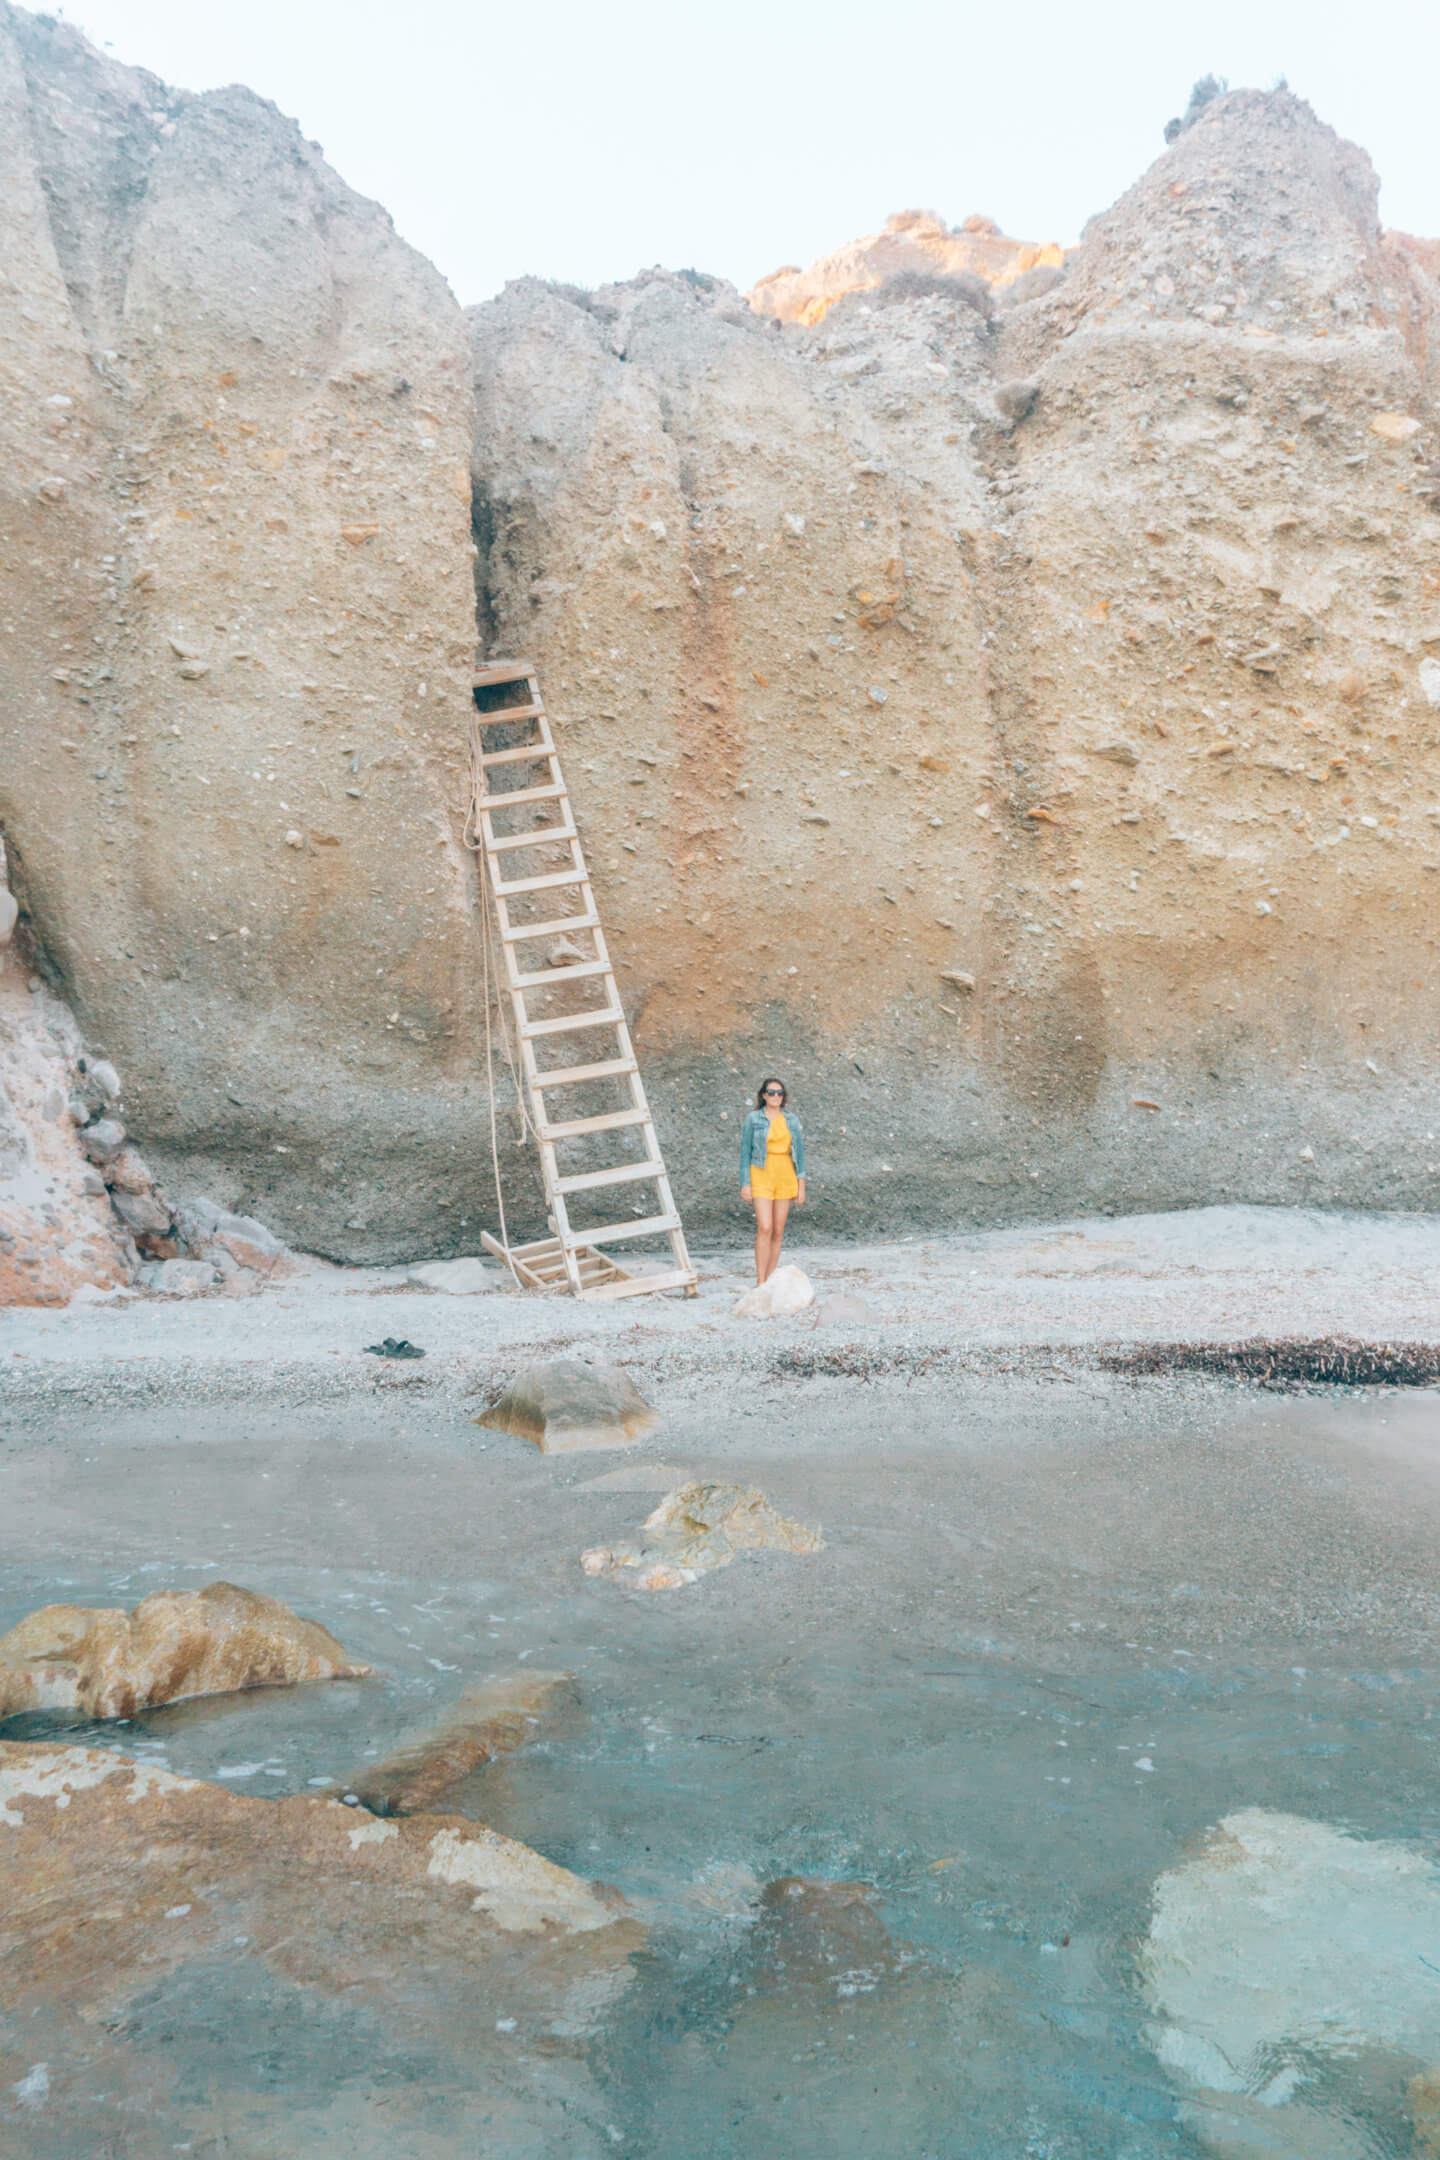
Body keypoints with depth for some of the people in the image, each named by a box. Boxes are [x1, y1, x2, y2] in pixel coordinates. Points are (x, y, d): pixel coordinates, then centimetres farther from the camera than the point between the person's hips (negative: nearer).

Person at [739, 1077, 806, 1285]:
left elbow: (799, 1153, 9)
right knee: (765, 1228, -15)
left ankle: (770, 1281, 12)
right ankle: (761, 1283, -13)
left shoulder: (792, 1121, 7)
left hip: (785, 1177, 3)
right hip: (761, 1176, -3)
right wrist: (745, 1184, -6)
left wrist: (801, 1185, 4)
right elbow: (745, 1152, -1)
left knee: (778, 1231, 4)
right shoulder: (753, 1119, -2)